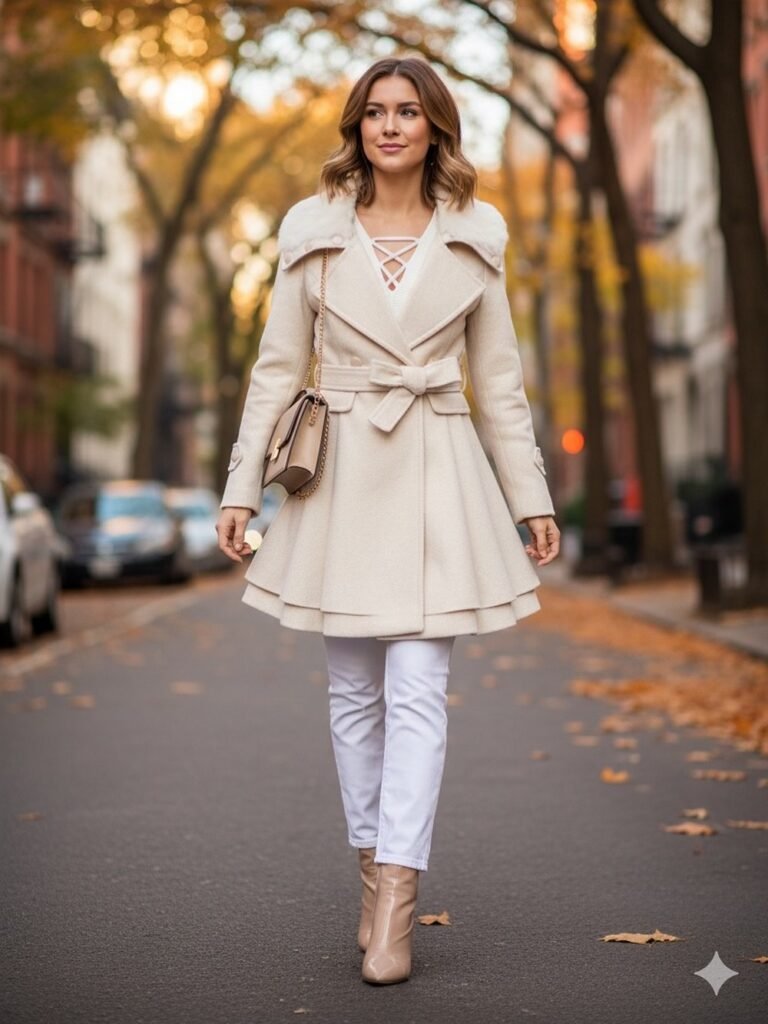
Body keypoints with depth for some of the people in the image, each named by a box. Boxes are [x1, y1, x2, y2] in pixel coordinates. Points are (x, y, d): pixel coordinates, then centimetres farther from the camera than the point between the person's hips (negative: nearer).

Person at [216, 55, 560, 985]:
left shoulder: (473, 238, 5)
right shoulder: (312, 230, 3)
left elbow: (499, 378, 9)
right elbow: (277, 368, 5)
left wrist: (532, 497, 8)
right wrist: (241, 487, 0)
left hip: (438, 477, -1)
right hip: (342, 477, 1)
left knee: (417, 692, -7)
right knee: (354, 693, 8)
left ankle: (395, 904, -7)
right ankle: (373, 876, 22)